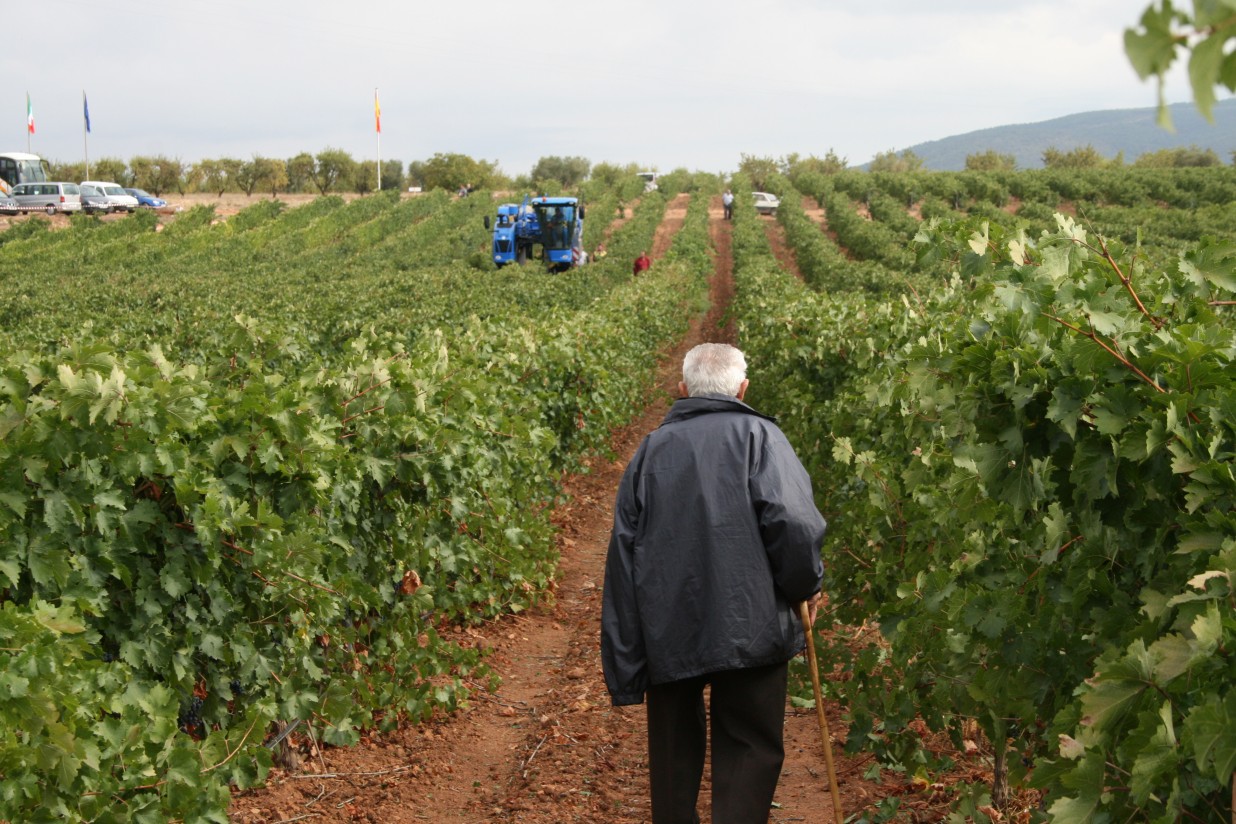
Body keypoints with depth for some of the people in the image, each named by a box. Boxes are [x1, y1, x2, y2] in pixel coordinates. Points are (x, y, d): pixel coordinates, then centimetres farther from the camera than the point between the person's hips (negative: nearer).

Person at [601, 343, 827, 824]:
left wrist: (623, 671, 14)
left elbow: (622, 559, 10)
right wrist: (805, 586, 4)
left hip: (666, 639, 4)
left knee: (674, 757, 17)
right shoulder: (757, 435, -1)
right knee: (749, 750, 5)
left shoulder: (651, 449, 12)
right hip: (746, 632, -4)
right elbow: (795, 524, -17)